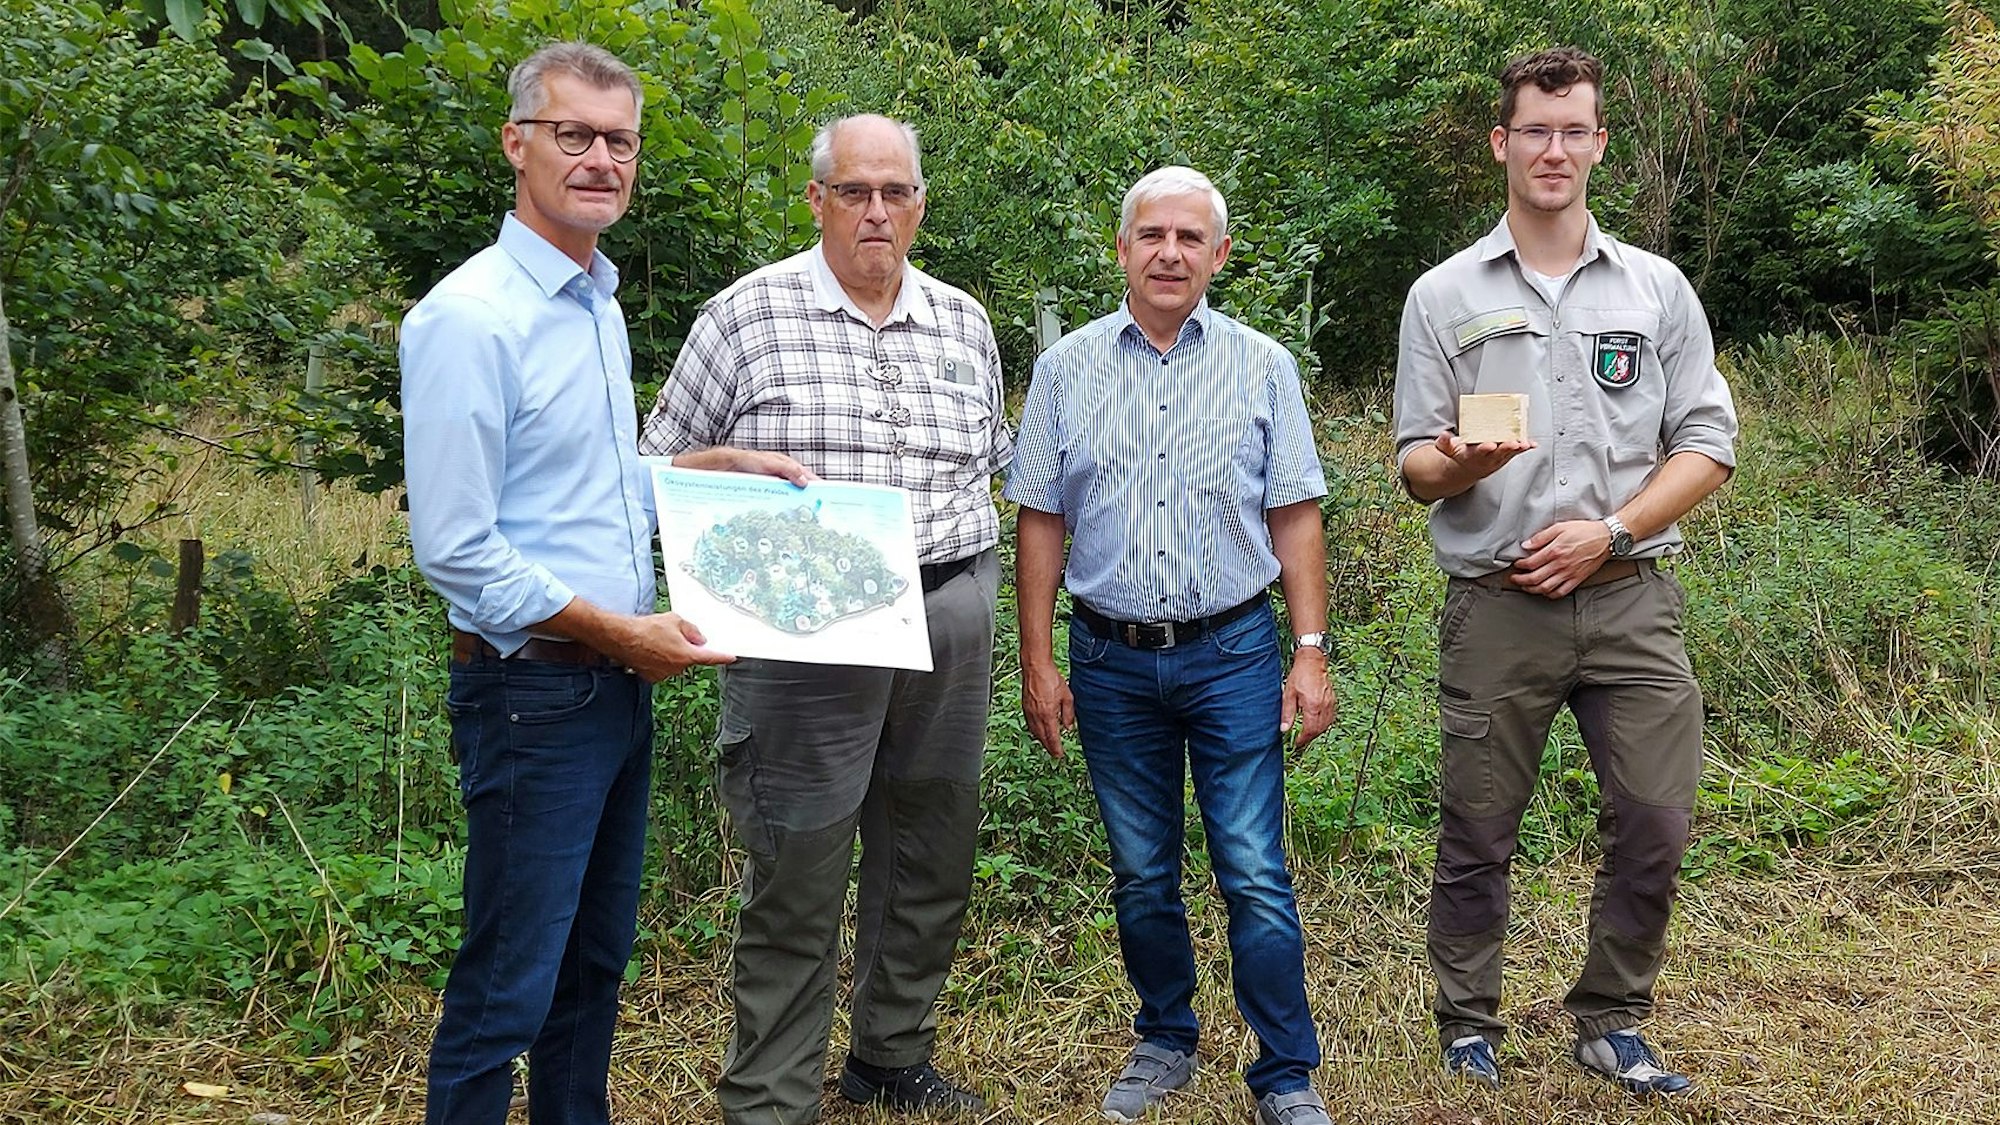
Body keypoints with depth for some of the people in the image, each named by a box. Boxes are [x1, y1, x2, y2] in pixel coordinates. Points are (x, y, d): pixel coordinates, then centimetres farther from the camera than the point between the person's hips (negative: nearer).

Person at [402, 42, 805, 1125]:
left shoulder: (600, 305, 12)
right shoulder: (469, 318, -16)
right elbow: (454, 550, -19)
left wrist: (725, 465, 13)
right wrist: (618, 631, -16)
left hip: (619, 685, 9)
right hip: (533, 695, -9)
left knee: (597, 957, 19)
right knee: (507, 988, 1)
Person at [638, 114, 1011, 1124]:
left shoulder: (963, 322, 12)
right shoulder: (747, 313, -1)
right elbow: (664, 462, 2)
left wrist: (968, 576, 9)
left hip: (950, 615, 5)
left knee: (932, 861, 15)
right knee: (796, 879, -1)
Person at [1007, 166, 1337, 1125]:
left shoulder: (1261, 365, 3)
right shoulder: (1067, 367, 5)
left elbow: (1295, 517, 3)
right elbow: (1041, 522, 6)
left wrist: (1311, 651, -4)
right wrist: (1037, 661, 1)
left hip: (1233, 653, -1)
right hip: (1110, 660, 2)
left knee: (1256, 878, -1)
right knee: (1141, 876, 13)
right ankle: (1165, 1043, 30)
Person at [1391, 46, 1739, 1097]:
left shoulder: (1658, 289, 10)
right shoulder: (1444, 296, 6)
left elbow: (1707, 445, 6)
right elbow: (1415, 465, 4)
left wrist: (1610, 531, -8)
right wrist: (1461, 465, -19)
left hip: (1631, 599, 2)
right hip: (1497, 607, -1)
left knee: (1654, 825, 1)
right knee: (1477, 834, 5)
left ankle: (1610, 1023, 21)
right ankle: (1469, 1028, 23)